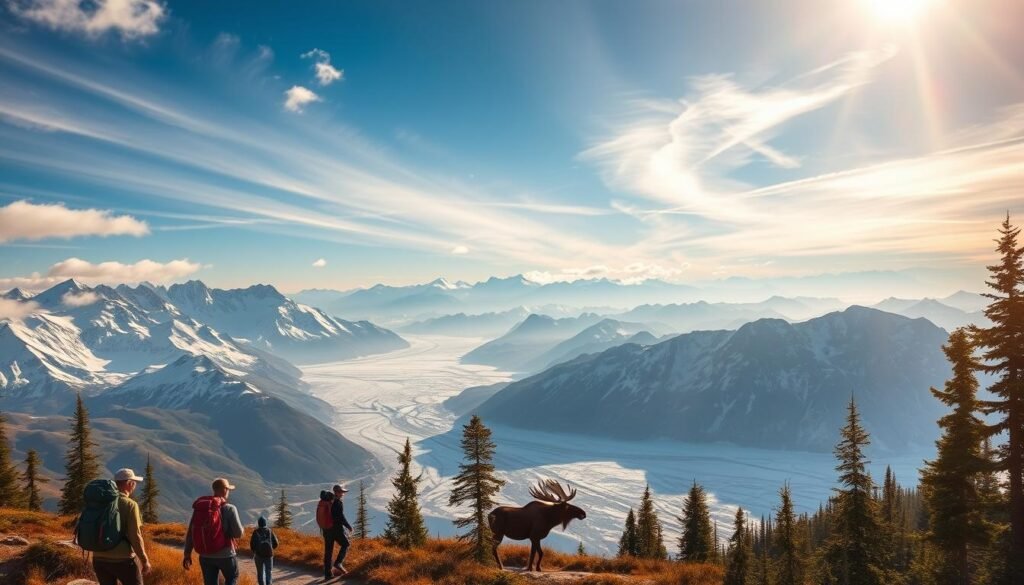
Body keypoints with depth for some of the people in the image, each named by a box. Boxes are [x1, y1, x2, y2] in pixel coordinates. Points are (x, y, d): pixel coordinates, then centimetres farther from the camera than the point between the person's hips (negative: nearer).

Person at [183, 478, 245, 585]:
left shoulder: (199, 507, 2)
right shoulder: (229, 509, -13)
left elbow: (190, 533, 3)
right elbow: (238, 533, -13)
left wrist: (187, 554, 8)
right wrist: (242, 530, 10)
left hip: (205, 556, 4)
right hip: (225, 555, -4)